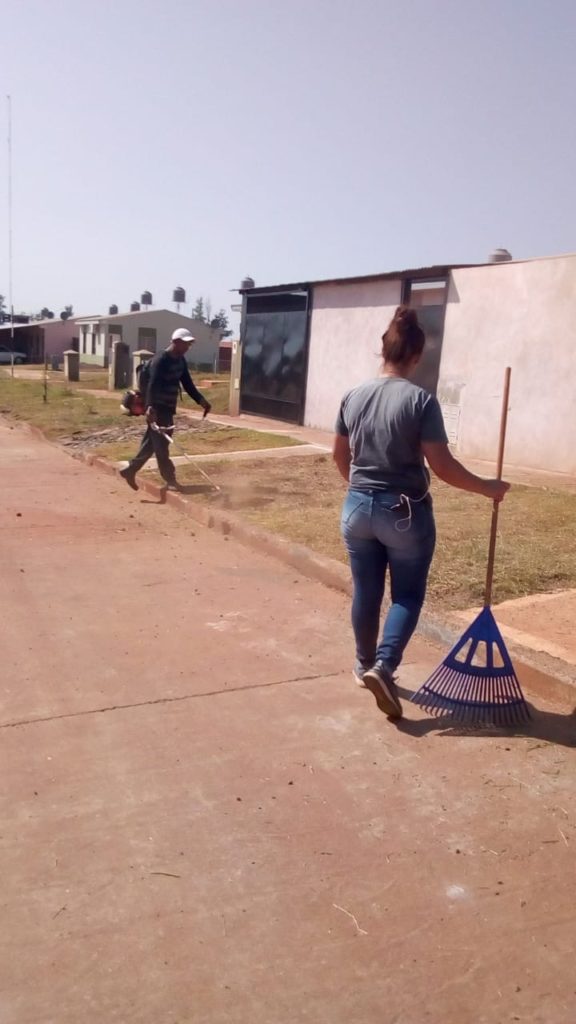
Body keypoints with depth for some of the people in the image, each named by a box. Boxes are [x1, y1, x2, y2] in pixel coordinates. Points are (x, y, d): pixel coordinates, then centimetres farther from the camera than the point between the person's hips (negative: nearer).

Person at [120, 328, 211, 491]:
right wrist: (150, 407, -42)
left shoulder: (181, 360, 10)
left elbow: (187, 384, 15)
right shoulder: (160, 360, -18)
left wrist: (201, 400, 5)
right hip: (157, 408, -9)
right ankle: (170, 479, 4)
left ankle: (130, 470, 24)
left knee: (152, 442, 14)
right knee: (161, 443, -2)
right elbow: (153, 385, -29)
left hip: (168, 408, 9)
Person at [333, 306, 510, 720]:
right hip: (405, 513, -5)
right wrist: (486, 487, -2)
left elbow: (340, 455, 12)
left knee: (366, 591, 17)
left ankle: (365, 665, 32)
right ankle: (383, 666, -7)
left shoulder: (353, 397, 1)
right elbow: (442, 466, -16)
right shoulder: (421, 401, -15)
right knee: (408, 595, 9)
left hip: (358, 508, 5)